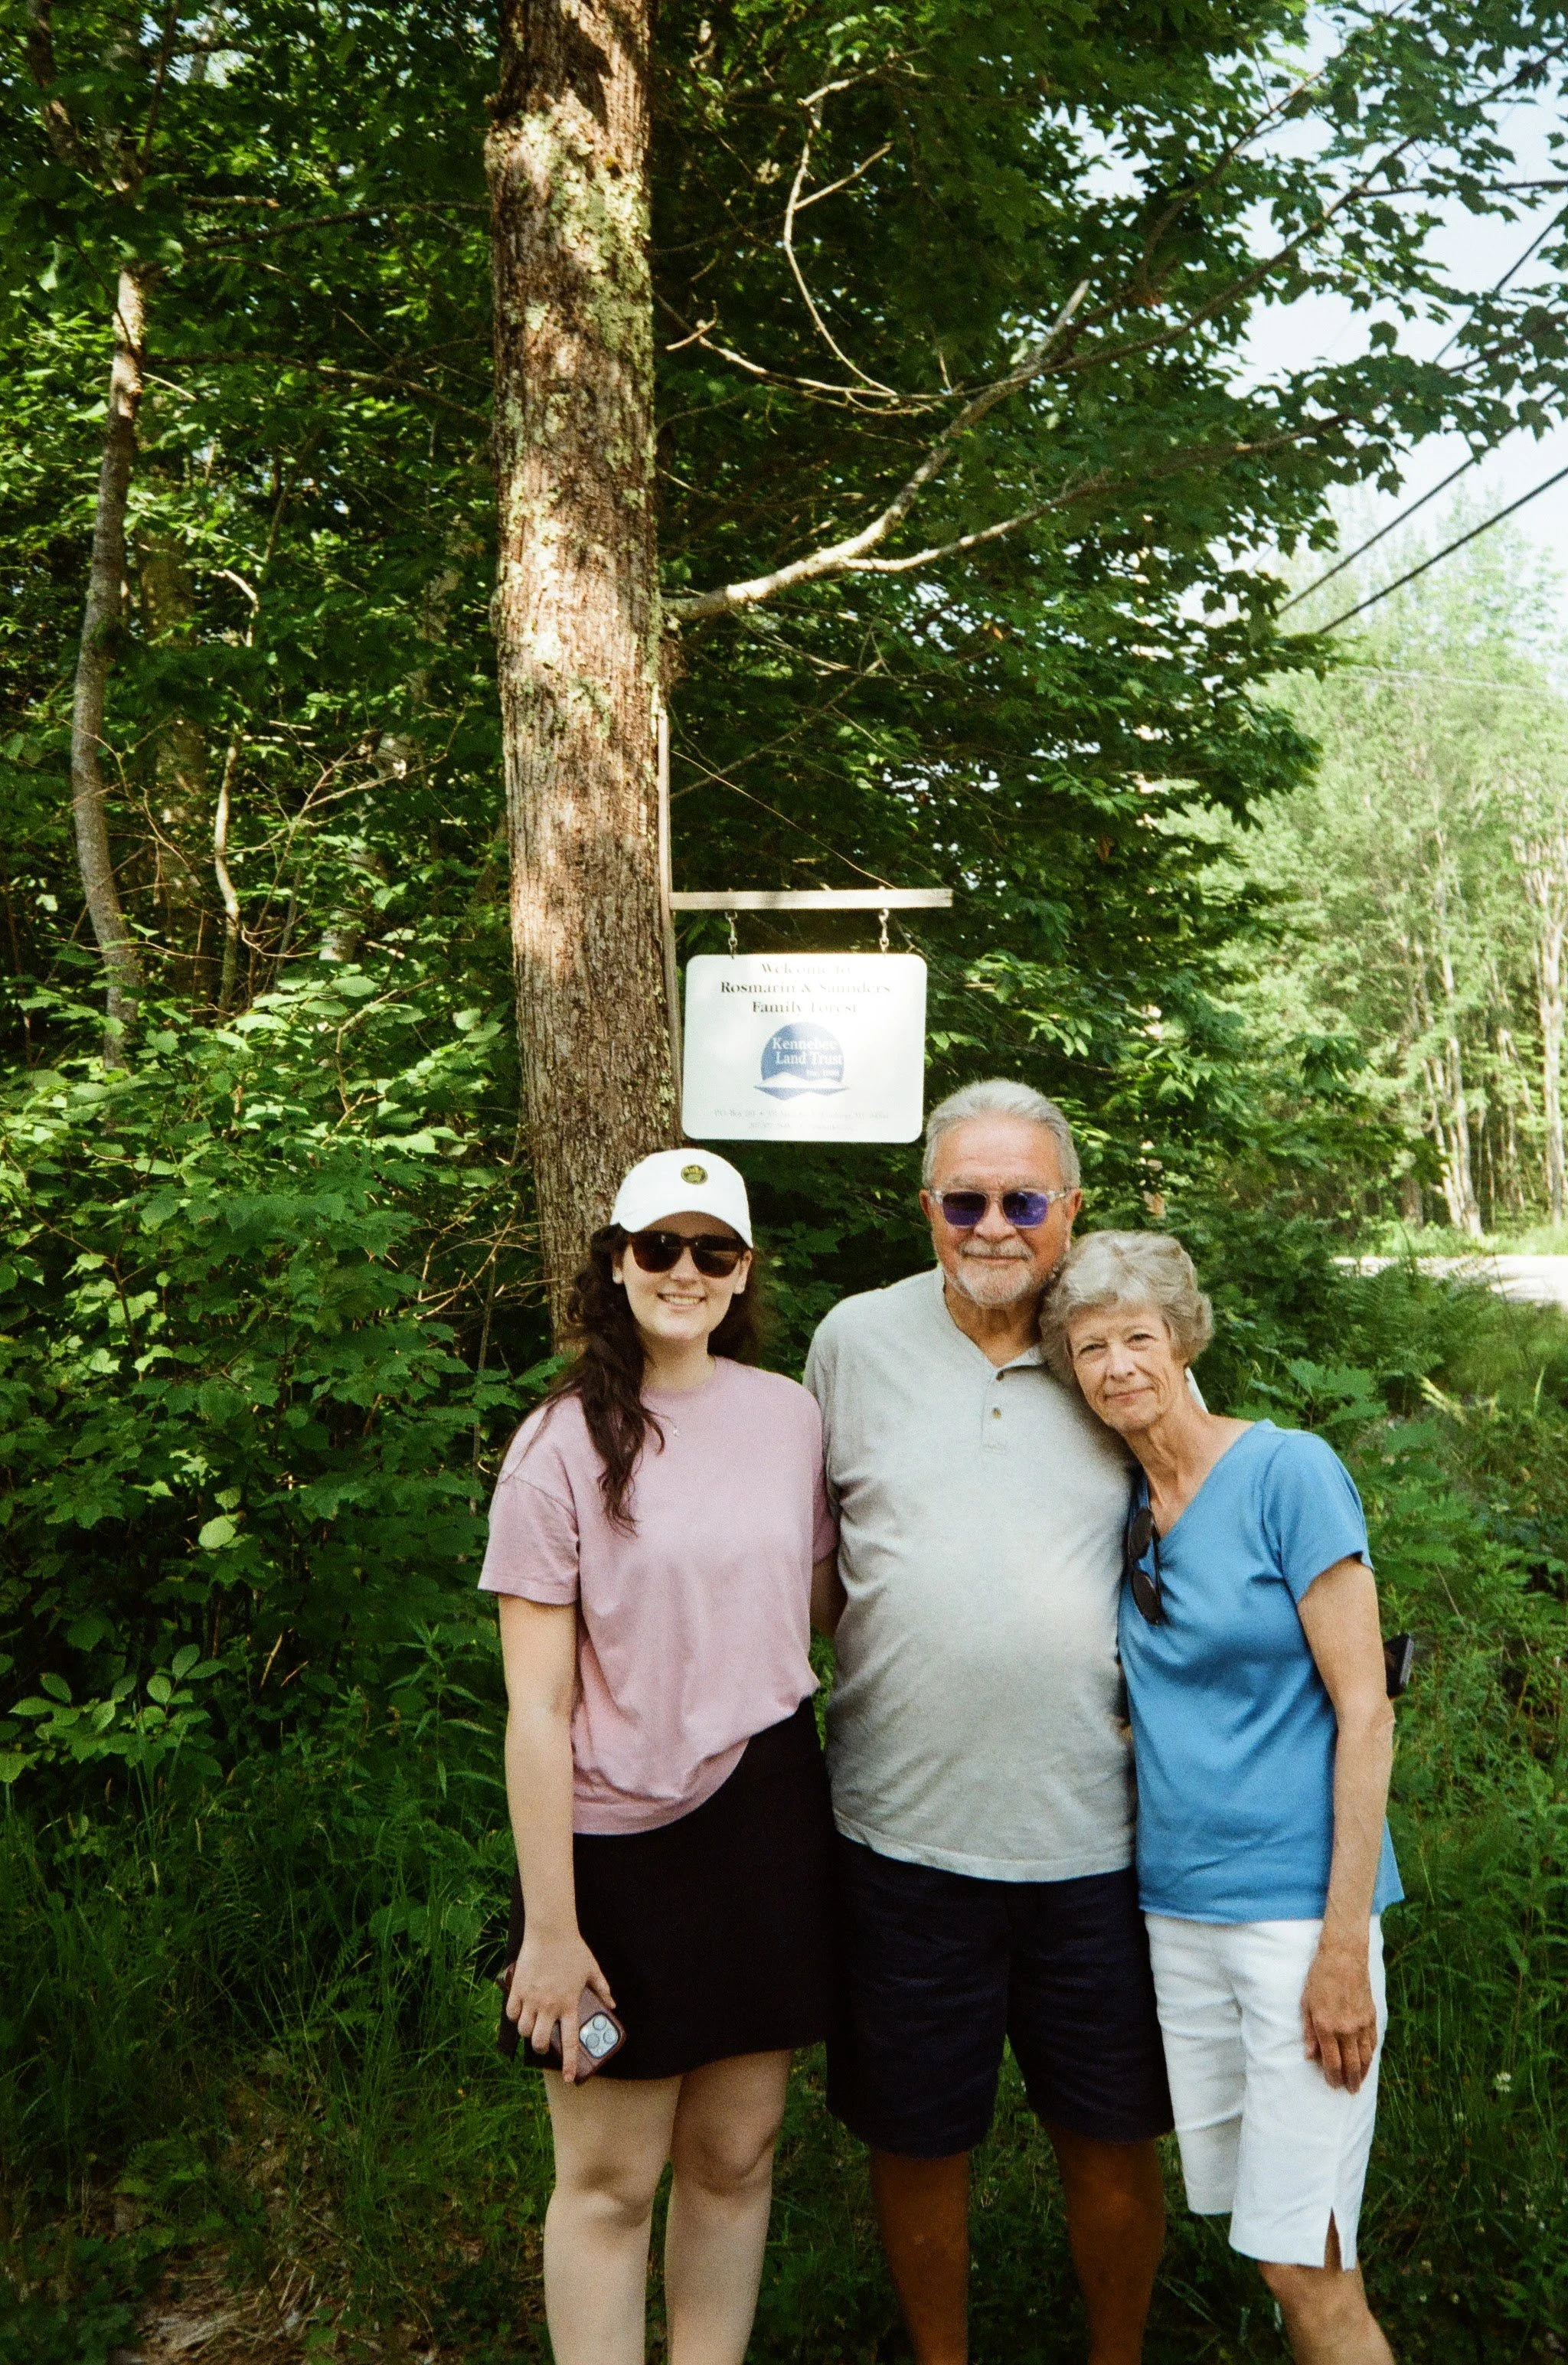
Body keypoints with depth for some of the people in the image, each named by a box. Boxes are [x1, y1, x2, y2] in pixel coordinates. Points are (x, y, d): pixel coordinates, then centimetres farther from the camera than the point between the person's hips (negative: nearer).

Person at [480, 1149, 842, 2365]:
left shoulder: (791, 1416, 2)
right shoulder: (563, 1444, -10)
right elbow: (538, 1707, -11)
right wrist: (550, 1925, -11)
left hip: (767, 1817, 4)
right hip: (616, 1838, -4)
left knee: (735, 2155, 15)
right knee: (611, 2179, 7)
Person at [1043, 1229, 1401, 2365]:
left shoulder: (1290, 1471, -11)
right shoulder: (1119, 1503, 6)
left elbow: (1365, 1712, -13)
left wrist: (1346, 1940, -16)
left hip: (1297, 1902, -6)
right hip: (1176, 1900, 6)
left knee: (1305, 2263, -2)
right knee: (1244, 2218, 15)